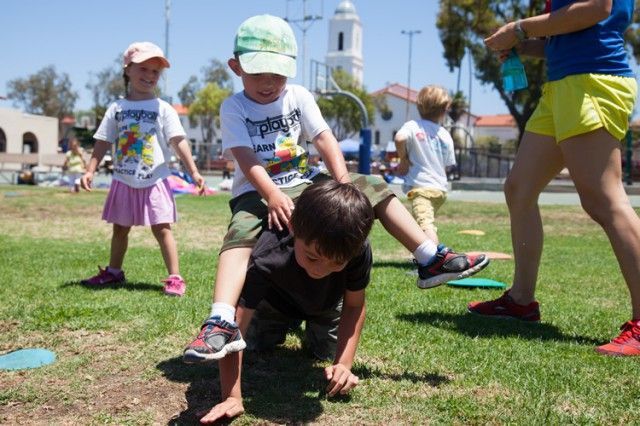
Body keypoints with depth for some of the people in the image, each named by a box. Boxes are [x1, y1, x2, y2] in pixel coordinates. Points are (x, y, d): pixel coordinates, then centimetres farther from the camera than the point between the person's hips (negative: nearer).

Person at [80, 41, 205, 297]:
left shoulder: (163, 109, -2)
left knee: (162, 228, -6)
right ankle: (114, 271, 32)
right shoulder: (117, 108, 5)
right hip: (124, 182, 3)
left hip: (155, 182, -3)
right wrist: (90, 171, -2)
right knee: (120, 228, 15)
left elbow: (178, 142, -8)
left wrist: (194, 172, -15)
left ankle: (175, 277, -2)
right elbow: (103, 142, 7)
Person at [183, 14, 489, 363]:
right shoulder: (233, 108, -4)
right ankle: (222, 324, -51)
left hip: (306, 184, 4)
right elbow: (246, 158, -18)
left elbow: (324, 139, -5)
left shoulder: (299, 97, 6)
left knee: (372, 187, -7)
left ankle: (431, 259, -7)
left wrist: (343, 183, -21)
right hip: (257, 194, -4)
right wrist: (273, 196, -35)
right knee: (240, 236, -34)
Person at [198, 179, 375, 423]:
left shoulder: (358, 252, -41)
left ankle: (312, 327, 35)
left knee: (326, 354, 1)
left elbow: (354, 305, -23)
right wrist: (232, 397, -53)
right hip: (277, 302, -1)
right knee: (257, 347, 9)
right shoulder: (265, 261, -50)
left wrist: (344, 363, -33)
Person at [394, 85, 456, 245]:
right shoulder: (445, 135, 10)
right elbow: (448, 166, 13)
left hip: (420, 185, -6)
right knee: (428, 222, 24)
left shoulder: (412, 126, -2)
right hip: (440, 187, 6)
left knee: (425, 224, -23)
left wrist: (403, 159, -8)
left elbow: (399, 138, -24)